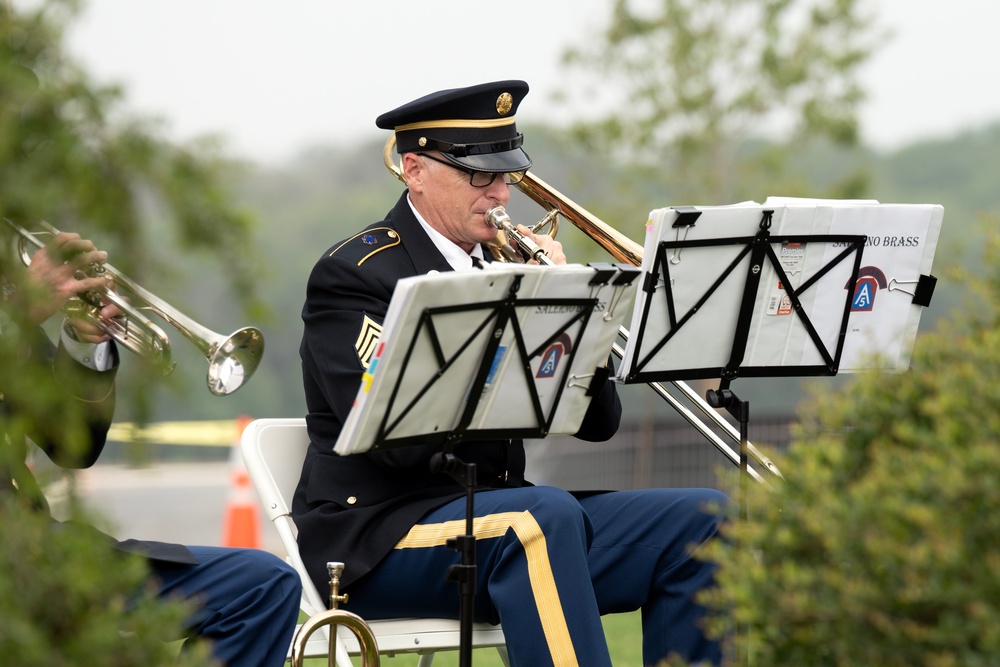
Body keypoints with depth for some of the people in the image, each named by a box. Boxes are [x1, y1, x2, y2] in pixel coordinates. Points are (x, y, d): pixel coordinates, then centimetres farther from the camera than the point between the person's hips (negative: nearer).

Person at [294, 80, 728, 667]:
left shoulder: (503, 263, 15)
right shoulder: (355, 275, -6)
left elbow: (597, 421, 11)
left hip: (498, 512, 7)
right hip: (379, 540, -7)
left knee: (702, 518, -9)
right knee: (547, 515, -35)